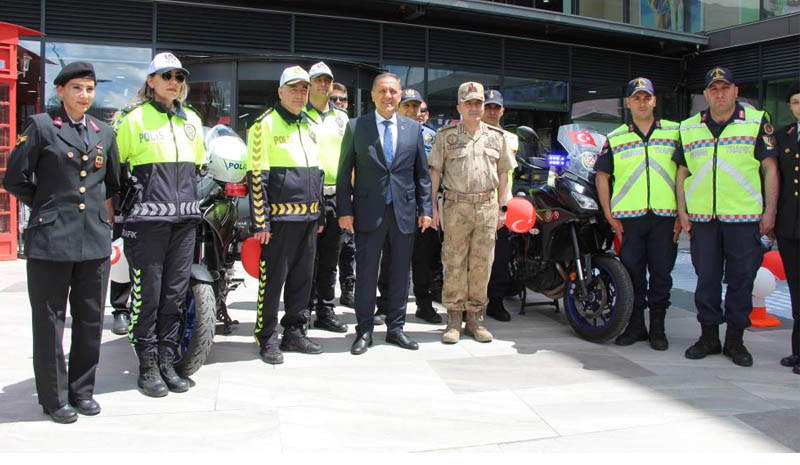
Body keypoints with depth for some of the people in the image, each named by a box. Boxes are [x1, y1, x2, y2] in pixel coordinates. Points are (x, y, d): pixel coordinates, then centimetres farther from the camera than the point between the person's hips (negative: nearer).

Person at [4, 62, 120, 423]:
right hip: (51, 240, -4)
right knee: (49, 321, 4)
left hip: (95, 240, 4)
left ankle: (82, 390, 24)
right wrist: (48, 206, 5)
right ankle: (54, 397, 16)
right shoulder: (41, 126, 0)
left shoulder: (104, 133, 13)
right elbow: (14, 179, 0)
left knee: (91, 319, 9)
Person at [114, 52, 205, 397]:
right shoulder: (132, 119, -1)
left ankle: (167, 361, 19)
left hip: (185, 220, 5)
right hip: (147, 221, -5)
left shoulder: (192, 121, 16)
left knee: (176, 294, 8)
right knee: (147, 294, -2)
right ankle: (147, 366, 10)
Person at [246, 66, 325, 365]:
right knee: (272, 279, 0)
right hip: (280, 217, -7)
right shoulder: (265, 124, -5)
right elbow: (257, 176, -10)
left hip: (308, 217, 7)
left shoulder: (311, 127, 17)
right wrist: (261, 221, -14)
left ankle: (294, 332, 23)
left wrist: (319, 214, 17)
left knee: (302, 278, 11)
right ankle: (267, 339, 10)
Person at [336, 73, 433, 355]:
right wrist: (345, 210, -6)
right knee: (366, 275, 3)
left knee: (400, 274, 10)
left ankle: (395, 328, 23)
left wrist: (425, 209, 3)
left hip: (404, 212, 3)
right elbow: (344, 173, 1)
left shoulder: (413, 129, 8)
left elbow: (422, 173, 10)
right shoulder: (356, 127, 1)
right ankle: (364, 331, 15)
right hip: (369, 212, -2)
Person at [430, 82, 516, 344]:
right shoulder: (446, 136, 5)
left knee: (481, 264, 5)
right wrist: (432, 206, -4)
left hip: (487, 206, 2)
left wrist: (501, 207, 8)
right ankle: (454, 320, 7)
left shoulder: (496, 136, 13)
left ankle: (476, 318, 16)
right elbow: (435, 172, 4)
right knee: (454, 263, -1)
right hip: (456, 206, -2)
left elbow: (503, 174, 15)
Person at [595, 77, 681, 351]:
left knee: (661, 274, 3)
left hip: (665, 217, 0)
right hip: (628, 217, 0)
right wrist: (609, 216, 1)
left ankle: (657, 328, 14)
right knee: (632, 273, 3)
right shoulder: (615, 139, 10)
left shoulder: (675, 132, 9)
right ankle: (635, 325, 15)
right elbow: (601, 176, 9)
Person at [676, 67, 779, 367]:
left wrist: (770, 211, -4)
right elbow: (682, 171, 14)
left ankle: (735, 339, 15)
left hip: (744, 217, -2)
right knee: (706, 279, 7)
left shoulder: (757, 122, 4)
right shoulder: (688, 128, 12)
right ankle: (709, 336, 18)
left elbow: (770, 167, 2)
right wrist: (682, 211, 6)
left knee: (741, 280, 4)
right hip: (701, 218, 2)